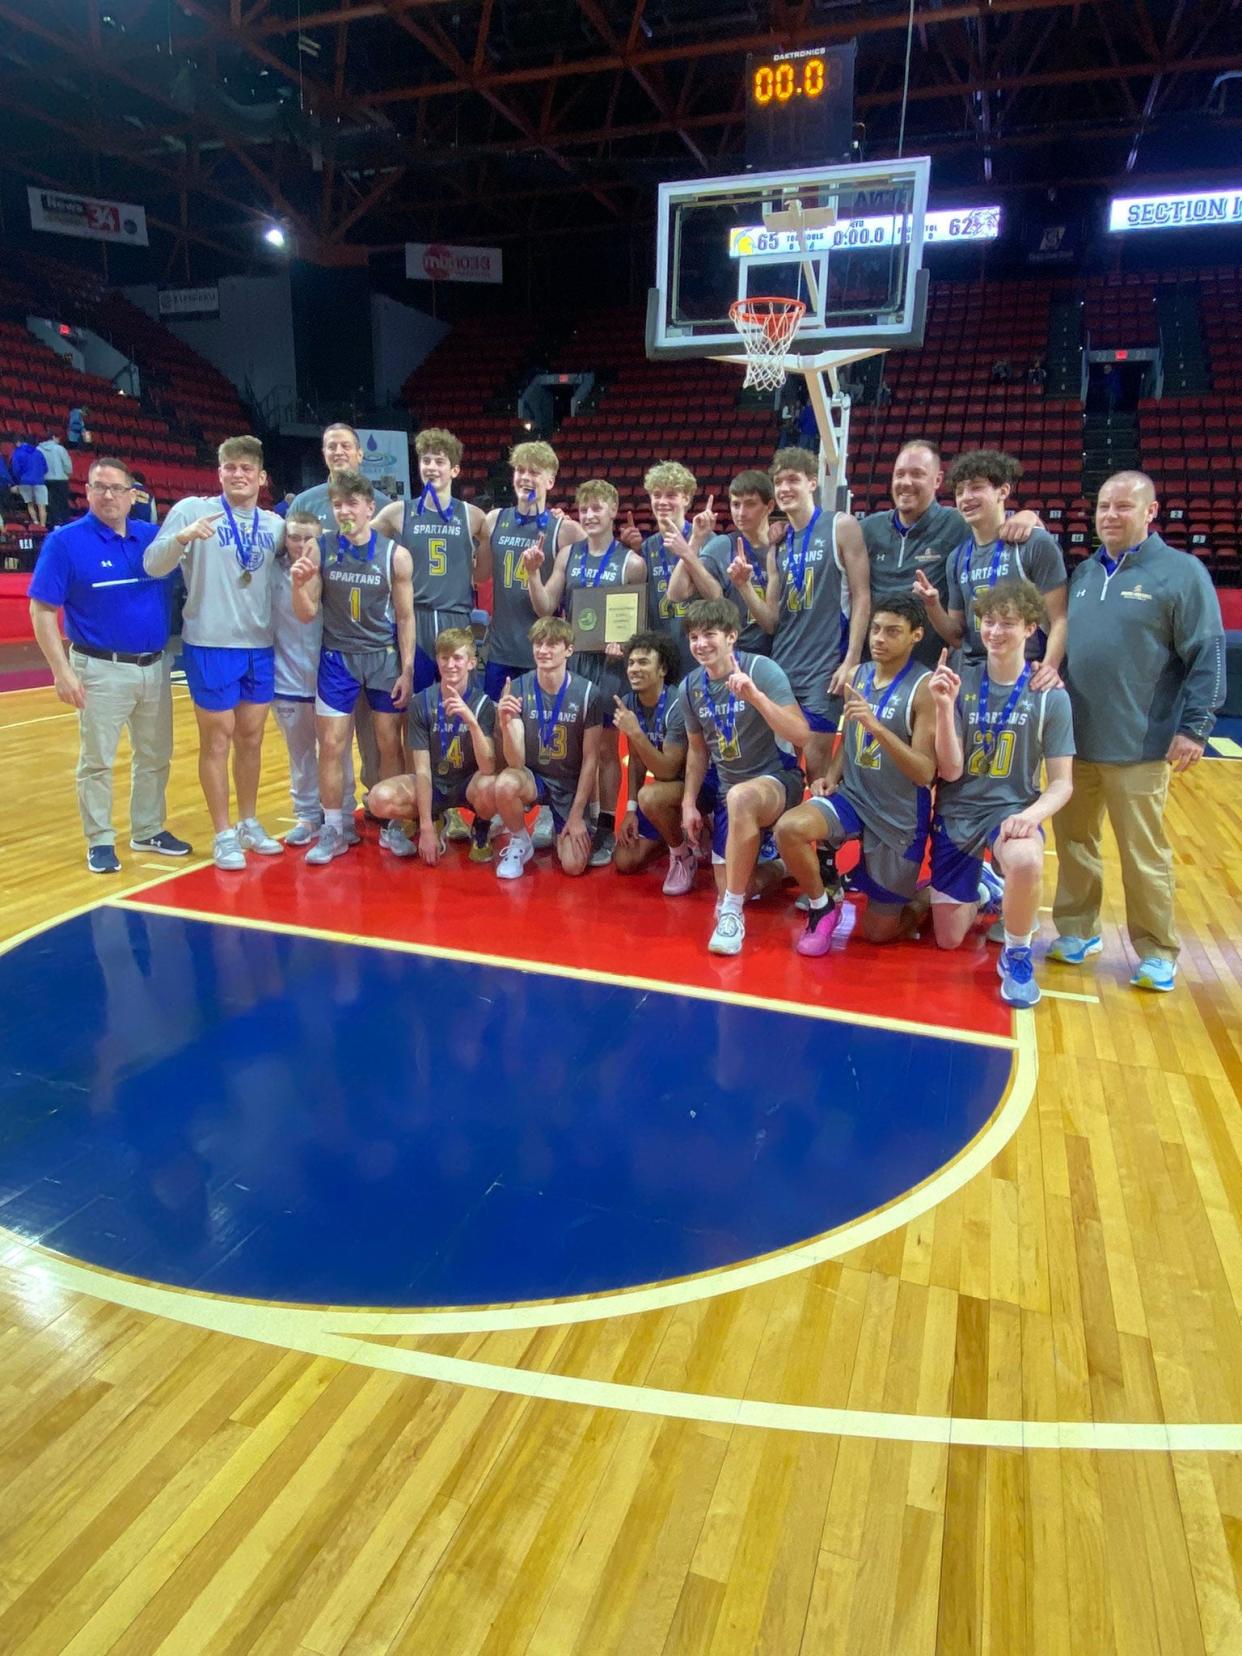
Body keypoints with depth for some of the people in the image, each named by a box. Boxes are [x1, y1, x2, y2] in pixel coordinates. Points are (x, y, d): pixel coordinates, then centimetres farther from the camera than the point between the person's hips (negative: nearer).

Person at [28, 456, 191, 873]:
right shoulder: (65, 541, -6)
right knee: (97, 760, 4)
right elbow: (41, 610, -7)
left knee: (156, 756, 14)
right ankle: (100, 842, 16)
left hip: (155, 666, 5)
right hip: (102, 669, -4)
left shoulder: (152, 537, 4)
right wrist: (62, 670, -14)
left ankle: (148, 831, 29)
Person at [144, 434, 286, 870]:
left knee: (251, 738, 12)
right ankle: (223, 835, 12)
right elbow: (153, 565, -10)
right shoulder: (192, 509, -4)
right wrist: (182, 537, -28)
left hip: (260, 647, 5)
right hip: (210, 646, -4)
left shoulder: (274, 524, 10)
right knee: (217, 740, 2)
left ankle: (249, 824, 26)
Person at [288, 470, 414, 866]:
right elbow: (307, 615, -2)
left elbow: (405, 617, -2)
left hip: (384, 658, -1)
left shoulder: (396, 556, -7)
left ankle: (392, 827, 19)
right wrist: (298, 585, -23)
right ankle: (333, 831, 14)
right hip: (337, 658, 1)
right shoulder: (320, 550, -4)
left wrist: (407, 670, -5)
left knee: (390, 745, 5)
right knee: (331, 746, 1)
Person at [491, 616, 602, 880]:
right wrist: (506, 724, -36)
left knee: (574, 866, -16)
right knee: (506, 784, -35)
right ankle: (520, 843, -4)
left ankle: (559, 827, 20)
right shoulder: (518, 689, -12)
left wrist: (577, 815, -10)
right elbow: (516, 762, -17)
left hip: (572, 784, 0)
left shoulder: (587, 693, -13)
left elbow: (591, 759, -8)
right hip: (533, 776, 1)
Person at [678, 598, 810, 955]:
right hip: (729, 792, 6)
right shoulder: (690, 687, 0)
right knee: (728, 889, 3)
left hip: (778, 779, -6)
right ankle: (781, 869, 37)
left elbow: (801, 736, -26)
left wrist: (755, 696, -37)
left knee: (740, 797, -42)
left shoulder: (763, 670, -17)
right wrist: (689, 803, 4)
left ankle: (732, 913, -31)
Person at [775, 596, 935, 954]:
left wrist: (877, 726, -34)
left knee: (879, 931, 4)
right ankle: (821, 907, -1)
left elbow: (925, 773, -23)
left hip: (900, 816, -4)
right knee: (788, 827, -29)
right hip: (851, 795, 4)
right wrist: (831, 776, -2)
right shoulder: (857, 675, 2)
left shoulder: (924, 687, -17)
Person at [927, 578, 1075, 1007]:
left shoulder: (1050, 696, -7)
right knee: (948, 939, 4)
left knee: (1026, 863, -39)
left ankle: (1016, 953, -9)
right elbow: (950, 771, -10)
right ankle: (981, 890, 39)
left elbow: (1062, 783, -4)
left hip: (1011, 808, -2)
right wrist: (945, 707, -24)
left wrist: (1033, 814, -26)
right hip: (956, 811, 2)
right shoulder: (960, 682, -6)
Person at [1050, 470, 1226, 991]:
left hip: (1140, 748, -5)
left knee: (1144, 854, 2)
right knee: (1074, 841, 13)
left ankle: (1156, 951, 17)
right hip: (1073, 741, 5)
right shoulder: (1083, 573, 12)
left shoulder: (1181, 572, -4)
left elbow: (1207, 658, -7)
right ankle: (1076, 930, 28)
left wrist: (1194, 727, -12)